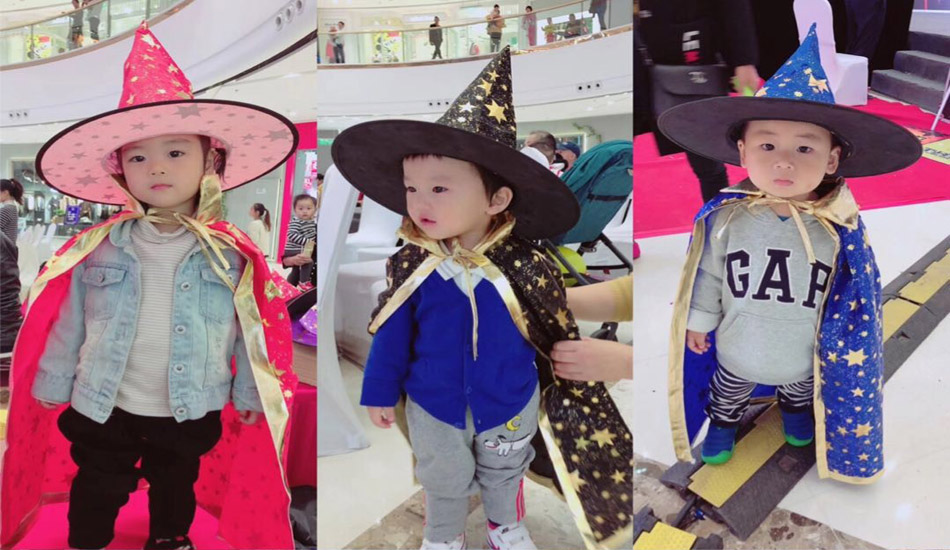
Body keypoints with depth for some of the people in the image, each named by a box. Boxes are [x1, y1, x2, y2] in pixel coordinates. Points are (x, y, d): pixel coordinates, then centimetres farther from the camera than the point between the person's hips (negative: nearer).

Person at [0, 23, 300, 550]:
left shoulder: (230, 257, -11)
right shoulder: (96, 250, -9)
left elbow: (248, 333, -2)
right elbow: (70, 323, 0)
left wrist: (249, 396, 3)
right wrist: (53, 384, 7)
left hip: (191, 414, 1)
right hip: (102, 409, 0)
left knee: (176, 494, 23)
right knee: (95, 497, 17)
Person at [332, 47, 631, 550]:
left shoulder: (526, 267, -24)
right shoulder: (409, 266, -20)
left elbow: (558, 335, -10)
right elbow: (391, 335, -7)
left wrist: (576, 391, 0)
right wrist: (380, 393, 1)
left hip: (510, 407, 0)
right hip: (434, 409, 0)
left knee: (503, 473, 27)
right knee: (444, 482, 24)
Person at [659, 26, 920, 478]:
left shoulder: (838, 229, -25)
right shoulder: (726, 218, -24)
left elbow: (853, 294, -10)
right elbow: (709, 275, -8)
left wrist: (848, 347, -2)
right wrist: (700, 320, 2)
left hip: (808, 357, 1)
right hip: (737, 351, -1)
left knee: (802, 392, 32)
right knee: (728, 392, 28)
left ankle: (797, 412, 65)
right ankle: (722, 424, 59)